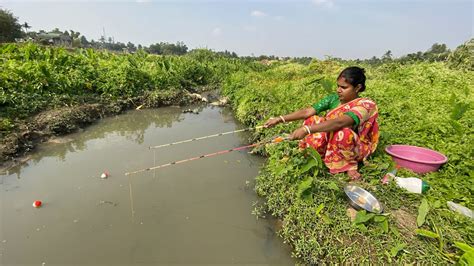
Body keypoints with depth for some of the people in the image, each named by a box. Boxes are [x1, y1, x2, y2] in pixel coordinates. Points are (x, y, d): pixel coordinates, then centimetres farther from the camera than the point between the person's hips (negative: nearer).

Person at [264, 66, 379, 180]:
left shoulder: (365, 105, -22)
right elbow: (307, 112, -15)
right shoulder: (333, 98, -6)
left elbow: (339, 122, -40)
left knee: (343, 132, -38)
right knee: (313, 121, -20)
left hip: (354, 148, -4)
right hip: (330, 144, 4)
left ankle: (350, 165, -10)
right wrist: (280, 119, -26)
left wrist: (306, 129, -50)